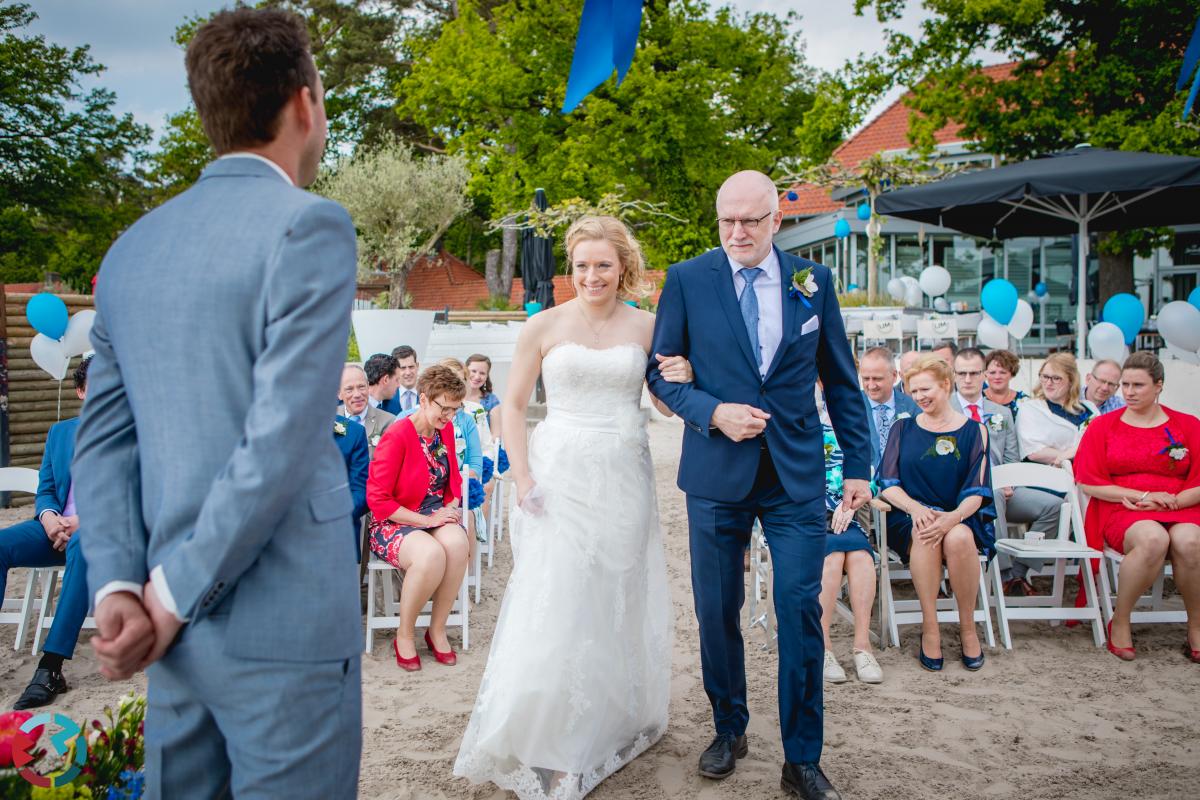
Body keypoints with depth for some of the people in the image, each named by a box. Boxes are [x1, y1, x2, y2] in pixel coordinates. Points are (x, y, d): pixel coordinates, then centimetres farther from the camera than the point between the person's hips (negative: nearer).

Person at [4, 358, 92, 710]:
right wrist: (48, 516, -7)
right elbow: (45, 491, 17)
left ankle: (51, 667, -41)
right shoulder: (59, 432, 21)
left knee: (82, 546, -39)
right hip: (59, 525, 5)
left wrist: (85, 520, -19)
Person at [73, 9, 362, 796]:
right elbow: (282, 437, -19)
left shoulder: (132, 247, 10)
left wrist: (118, 586, 0)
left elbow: (104, 437, 6)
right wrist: (173, 596, -11)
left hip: (180, 628, 7)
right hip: (283, 625, -7)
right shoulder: (309, 225, -12)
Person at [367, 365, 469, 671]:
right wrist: (426, 520, -17)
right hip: (395, 521, -5)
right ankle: (404, 635, -12)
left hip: (438, 513, 5)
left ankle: (437, 629, -11)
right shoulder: (396, 436, -15)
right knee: (431, 554, -37)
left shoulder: (446, 429, 5)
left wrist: (453, 508, -1)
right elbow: (377, 499, -15)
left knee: (458, 543, -31)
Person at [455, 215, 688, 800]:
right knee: (553, 605, -3)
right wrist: (523, 478, -8)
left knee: (616, 604, 10)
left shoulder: (645, 327, 5)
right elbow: (513, 405, 2)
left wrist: (682, 380, -10)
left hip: (624, 480, 2)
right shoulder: (543, 326, 0)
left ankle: (609, 727, 30)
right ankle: (544, 740, 12)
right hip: (560, 477, -2)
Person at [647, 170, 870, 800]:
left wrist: (858, 465, 6)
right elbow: (660, 372, 1)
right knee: (717, 612, 9)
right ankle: (729, 731, 31)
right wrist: (713, 413, -15)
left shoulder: (813, 281, 4)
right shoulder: (687, 280, 0)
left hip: (797, 475, 1)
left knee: (801, 611, -1)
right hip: (717, 472, 0)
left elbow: (841, 381, 9)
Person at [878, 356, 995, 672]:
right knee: (925, 534, -35)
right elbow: (887, 485, 3)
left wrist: (953, 517, -22)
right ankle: (930, 628, -26)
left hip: (960, 518, 0)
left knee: (958, 537, -35)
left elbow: (977, 492, -1)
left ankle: (967, 627, -15)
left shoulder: (973, 430, 8)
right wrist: (915, 508, -18)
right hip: (910, 517, 0)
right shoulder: (904, 429, 11)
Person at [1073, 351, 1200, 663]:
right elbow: (1089, 484, 3)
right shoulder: (1103, 425, 11)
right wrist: (1142, 495, -6)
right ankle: (1120, 622, -17)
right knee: (1153, 539, -36)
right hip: (1122, 511, -1)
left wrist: (1172, 501, -11)